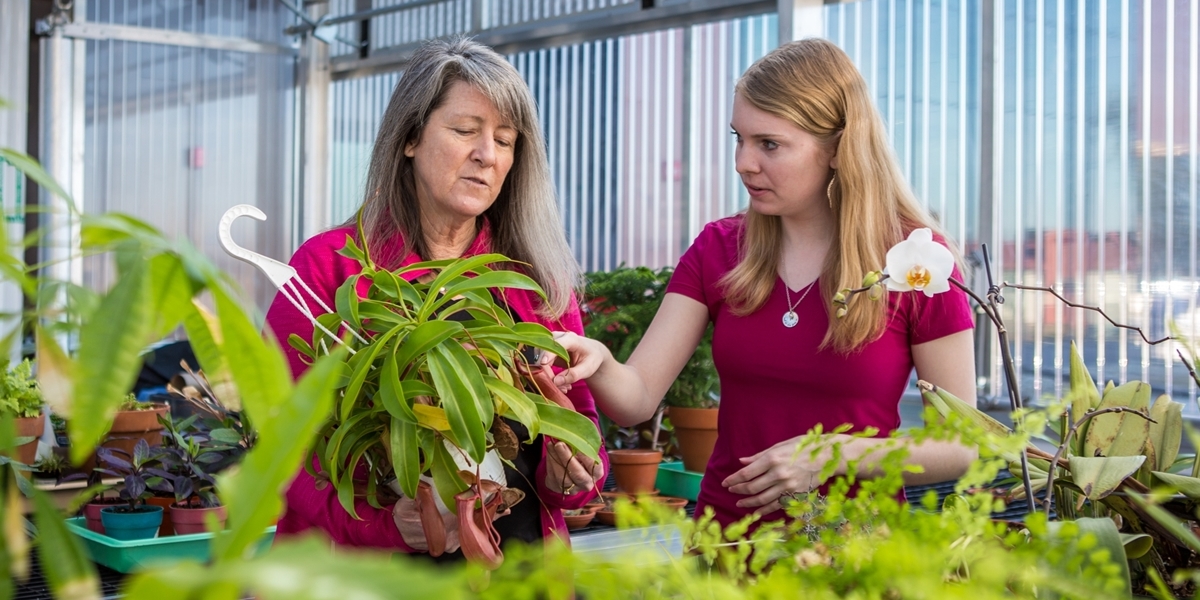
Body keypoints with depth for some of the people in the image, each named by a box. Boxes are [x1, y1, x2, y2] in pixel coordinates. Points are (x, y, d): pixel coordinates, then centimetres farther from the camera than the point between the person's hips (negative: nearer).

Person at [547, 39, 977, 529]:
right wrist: (598, 365, -22)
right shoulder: (719, 249, 5)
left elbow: (962, 445, -3)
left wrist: (832, 456, -14)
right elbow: (636, 401, -2)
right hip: (726, 539, 3)